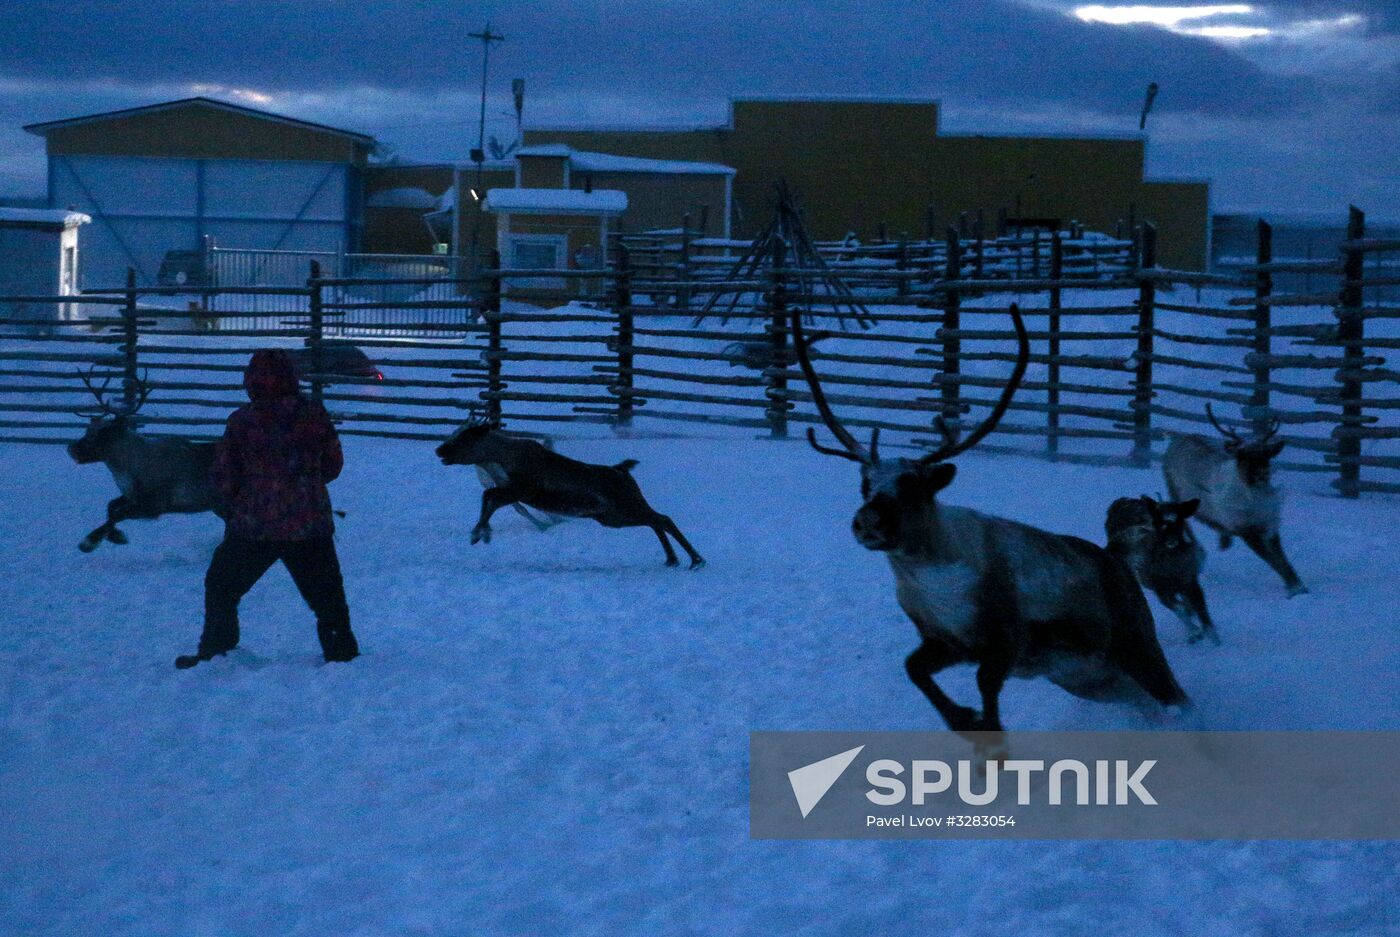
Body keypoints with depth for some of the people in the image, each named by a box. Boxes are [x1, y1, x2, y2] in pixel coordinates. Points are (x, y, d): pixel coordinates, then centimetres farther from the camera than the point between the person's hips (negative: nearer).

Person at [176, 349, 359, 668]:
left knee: (221, 586, 16)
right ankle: (342, 653, 14)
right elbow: (332, 465, 7)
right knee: (327, 594, 14)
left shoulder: (242, 421, -8)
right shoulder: (314, 415, -3)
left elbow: (223, 479, -4)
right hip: (311, 527, 2)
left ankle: (214, 655, 17)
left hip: (254, 526, -1)